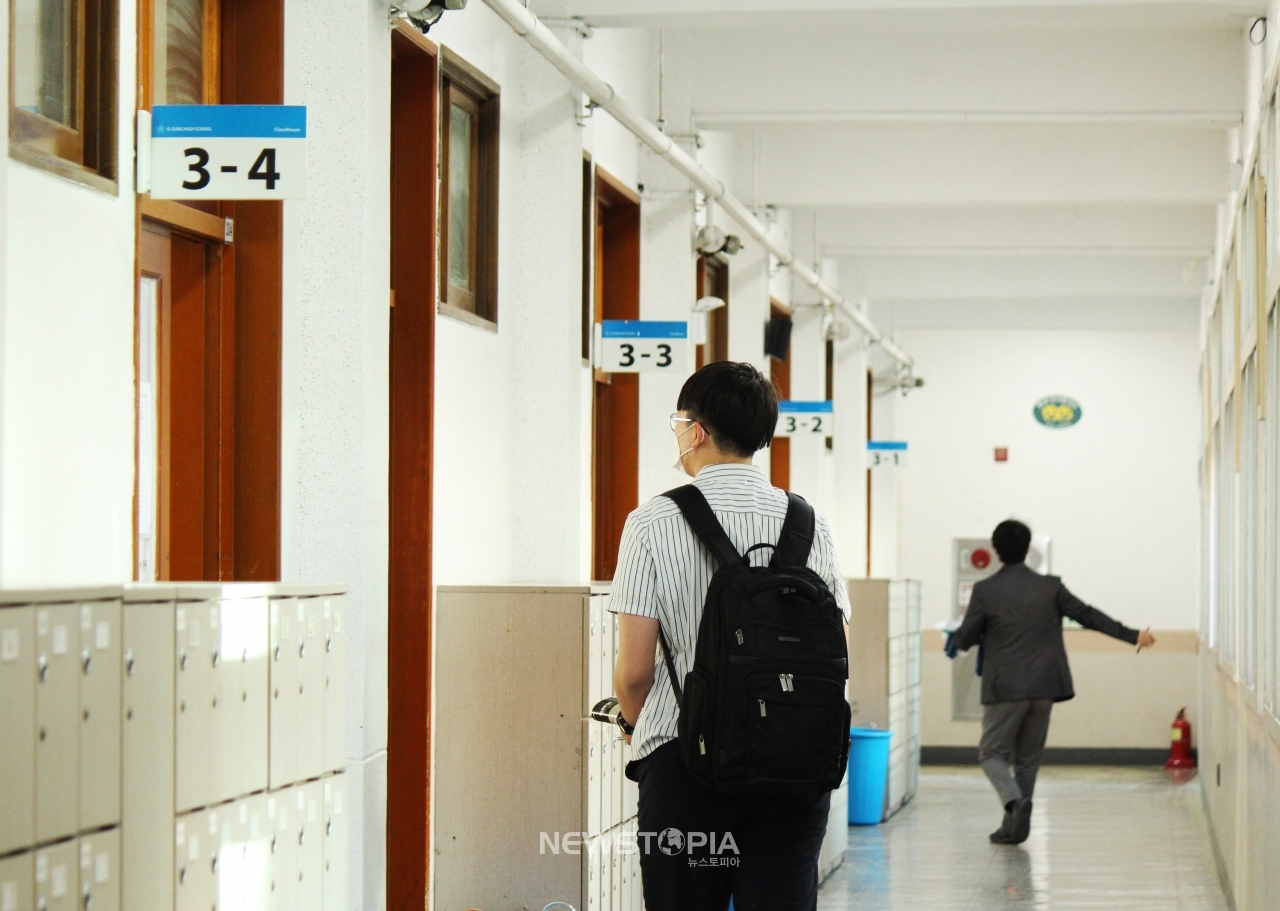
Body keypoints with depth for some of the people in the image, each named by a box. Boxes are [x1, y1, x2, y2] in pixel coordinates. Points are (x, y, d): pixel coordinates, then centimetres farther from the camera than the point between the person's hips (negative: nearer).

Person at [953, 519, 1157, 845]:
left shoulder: (985, 591, -5)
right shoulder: (1050, 587, 2)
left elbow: (965, 640, -2)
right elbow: (1087, 615, 5)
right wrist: (1132, 635, 13)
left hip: (1005, 689, -3)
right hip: (1043, 687, 3)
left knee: (992, 751, 5)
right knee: (1028, 757, 13)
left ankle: (1015, 802, -21)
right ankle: (1015, 824, 13)